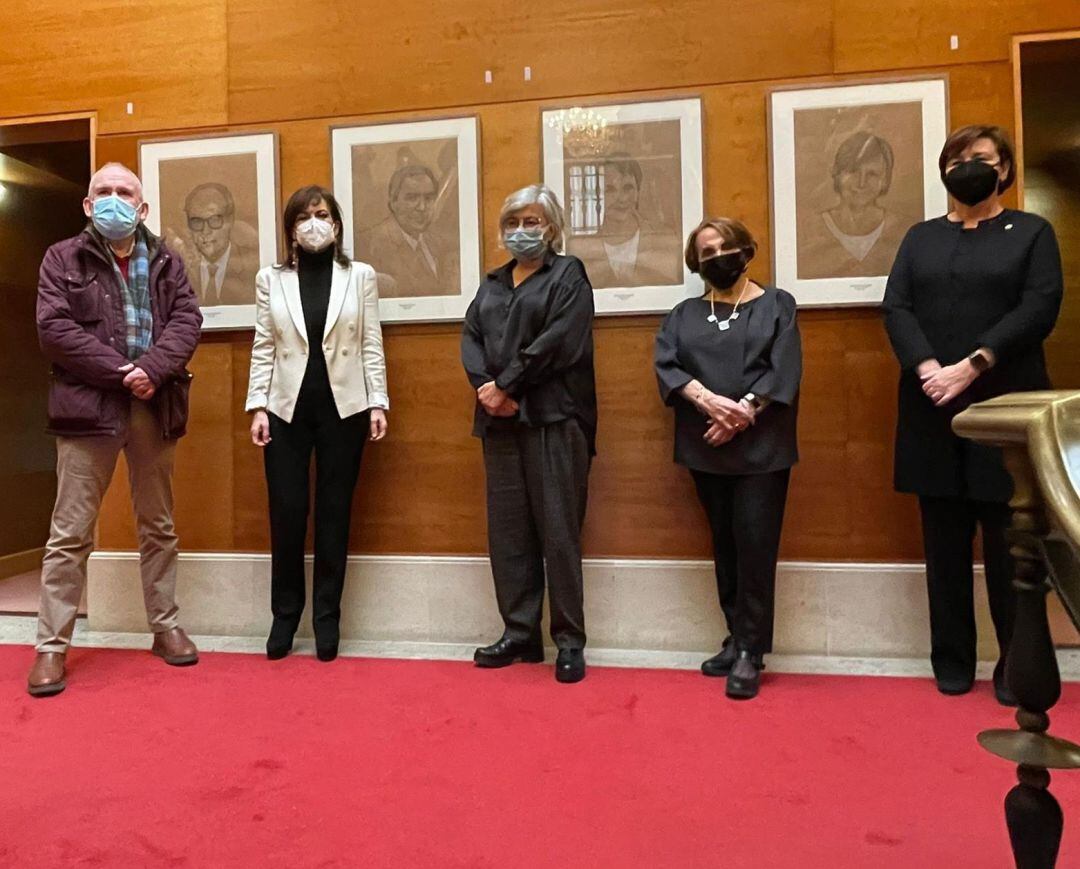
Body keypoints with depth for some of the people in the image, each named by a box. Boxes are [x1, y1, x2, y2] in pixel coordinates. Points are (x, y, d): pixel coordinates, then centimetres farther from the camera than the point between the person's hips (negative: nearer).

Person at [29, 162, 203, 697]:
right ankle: (51, 645, 12)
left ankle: (165, 625, 24)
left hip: (155, 406, 3)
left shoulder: (165, 261, 12)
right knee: (71, 532, 2)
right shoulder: (63, 258, 5)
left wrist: (152, 370, -18)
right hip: (89, 405, -2)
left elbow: (186, 318, -1)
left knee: (158, 526, 12)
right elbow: (53, 328, -6)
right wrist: (120, 372, -15)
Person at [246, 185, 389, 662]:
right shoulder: (271, 279, 7)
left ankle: (327, 617, 16)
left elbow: (372, 344, 3)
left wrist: (378, 402, -3)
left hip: (343, 407, 0)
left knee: (334, 513, 5)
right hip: (287, 408, 1)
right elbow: (263, 347, 5)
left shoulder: (361, 276, 6)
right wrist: (257, 406, -2)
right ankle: (285, 615, 18)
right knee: (286, 513, 2)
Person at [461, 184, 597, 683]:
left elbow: (558, 341, -10)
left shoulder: (568, 274, 5)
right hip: (499, 420, 6)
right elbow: (470, 338, 9)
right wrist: (485, 388, -9)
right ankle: (519, 633, 17)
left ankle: (570, 642, 6)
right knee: (507, 531, 6)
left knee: (558, 530, -4)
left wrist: (505, 385, -11)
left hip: (552, 419, -5)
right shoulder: (492, 283, 22)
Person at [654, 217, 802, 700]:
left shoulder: (776, 304, 8)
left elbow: (784, 370, -5)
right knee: (725, 546, 9)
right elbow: (666, 364, -2)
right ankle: (738, 639, 20)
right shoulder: (684, 315, 14)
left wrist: (742, 413, -18)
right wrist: (708, 400, -19)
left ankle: (749, 652, 3)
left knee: (755, 545, -6)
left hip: (761, 447, -3)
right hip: (706, 449, 3)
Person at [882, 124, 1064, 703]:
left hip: (1004, 407, -2)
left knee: (1009, 541, 1)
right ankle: (952, 660, 16)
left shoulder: (1032, 233, 9)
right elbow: (896, 308, 2)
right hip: (933, 409, 2)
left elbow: (1039, 308, -5)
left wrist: (972, 365, -17)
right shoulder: (920, 238, 16)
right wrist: (927, 369, -15)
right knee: (945, 541, 6)